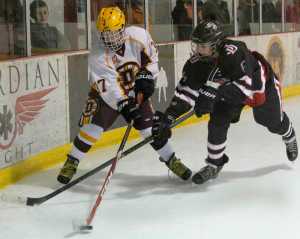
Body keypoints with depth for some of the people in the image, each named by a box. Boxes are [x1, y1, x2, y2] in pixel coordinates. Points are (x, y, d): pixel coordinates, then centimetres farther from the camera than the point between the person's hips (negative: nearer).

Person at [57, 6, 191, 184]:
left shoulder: (138, 35, -22)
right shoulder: (98, 56, -28)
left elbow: (151, 54, -3)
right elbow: (109, 85, -34)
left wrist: (146, 75, -14)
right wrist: (123, 103, -43)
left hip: (135, 91, 2)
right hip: (106, 93, -2)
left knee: (150, 126, -2)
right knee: (93, 127, -14)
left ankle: (171, 160, 16)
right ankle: (72, 163, 2)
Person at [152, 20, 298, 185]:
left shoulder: (235, 53, -44)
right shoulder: (196, 63, -26)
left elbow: (245, 84, -50)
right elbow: (185, 91, -25)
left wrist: (214, 93, -58)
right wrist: (167, 117, -34)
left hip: (262, 83, -4)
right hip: (229, 90, 4)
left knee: (274, 122, 18)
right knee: (217, 123, -13)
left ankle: (290, 139, 54)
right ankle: (214, 164, 7)